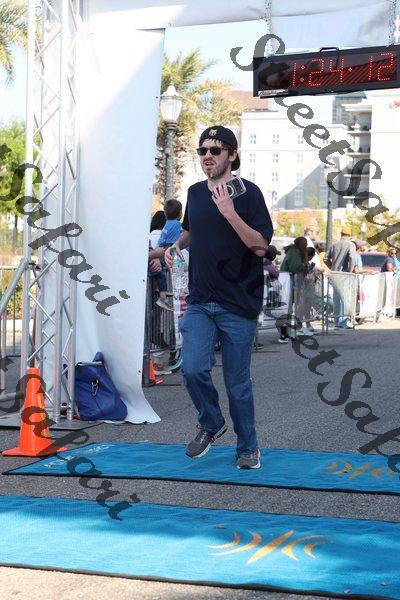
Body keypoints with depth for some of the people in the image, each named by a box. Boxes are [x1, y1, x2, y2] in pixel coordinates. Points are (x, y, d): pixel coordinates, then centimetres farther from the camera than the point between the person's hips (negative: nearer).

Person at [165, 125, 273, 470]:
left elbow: (260, 246, -16)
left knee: (237, 382, 3)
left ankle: (248, 447, 23)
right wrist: (176, 247, 10)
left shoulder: (248, 193, -8)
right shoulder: (195, 192, 10)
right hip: (199, 302, 4)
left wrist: (230, 212, -25)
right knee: (193, 369, -10)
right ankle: (211, 425, 19)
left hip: (238, 305, -4)